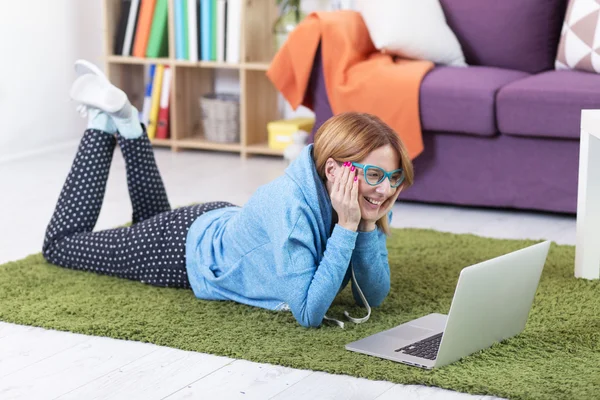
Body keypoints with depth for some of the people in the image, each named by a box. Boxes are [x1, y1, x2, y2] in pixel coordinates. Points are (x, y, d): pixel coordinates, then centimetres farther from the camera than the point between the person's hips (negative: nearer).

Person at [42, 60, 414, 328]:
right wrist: (346, 228, -48)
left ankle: (127, 122, 33)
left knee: (151, 219, 38)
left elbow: (374, 297, -21)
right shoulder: (292, 206, -44)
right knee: (61, 242, 16)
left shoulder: (367, 204, -22)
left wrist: (370, 225, -35)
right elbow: (308, 313, -44)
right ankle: (103, 120, 20)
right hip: (187, 248, -6)